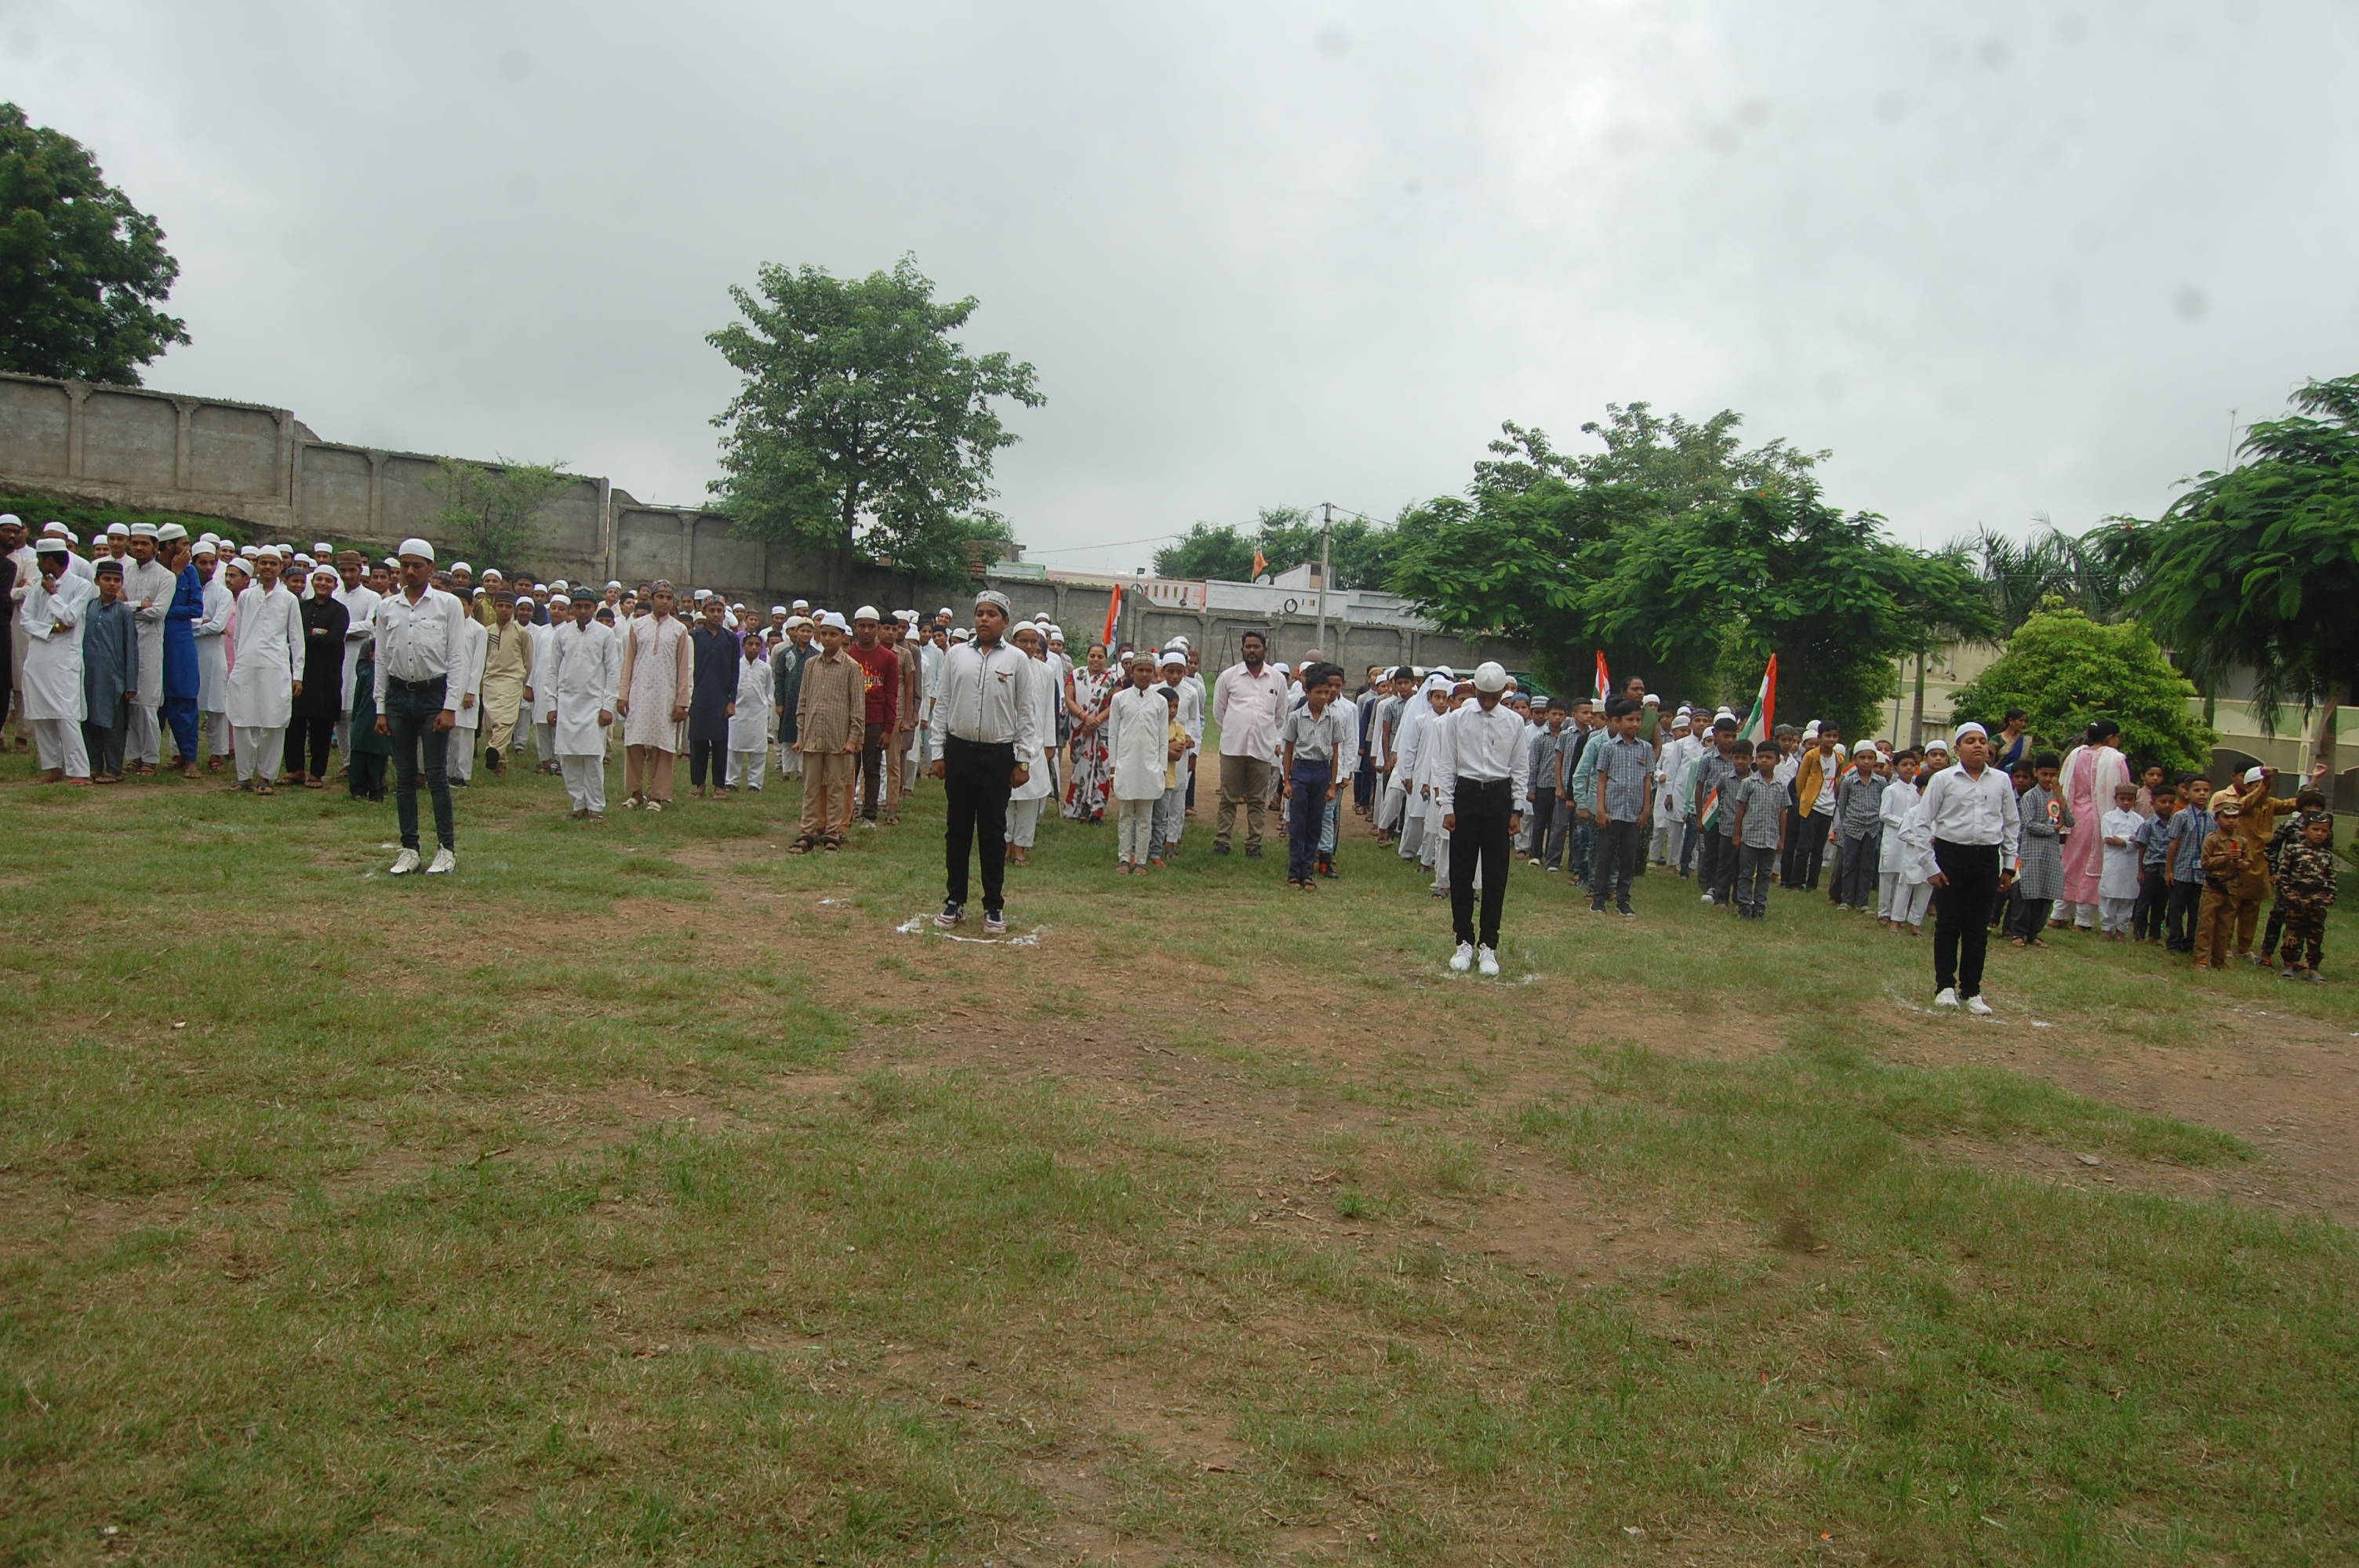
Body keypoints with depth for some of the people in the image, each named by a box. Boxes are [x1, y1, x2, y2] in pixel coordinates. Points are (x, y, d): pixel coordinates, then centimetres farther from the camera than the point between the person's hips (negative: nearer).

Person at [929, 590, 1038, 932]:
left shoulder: (1017, 660, 0)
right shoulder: (956, 654, 5)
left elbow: (1027, 712, 1)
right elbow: (942, 705, 8)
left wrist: (1023, 760, -2)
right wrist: (938, 753, 5)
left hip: (998, 755, -2)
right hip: (959, 751, 2)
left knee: (993, 831, 4)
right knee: (957, 828, 8)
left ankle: (994, 905, 14)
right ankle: (955, 901, 18)